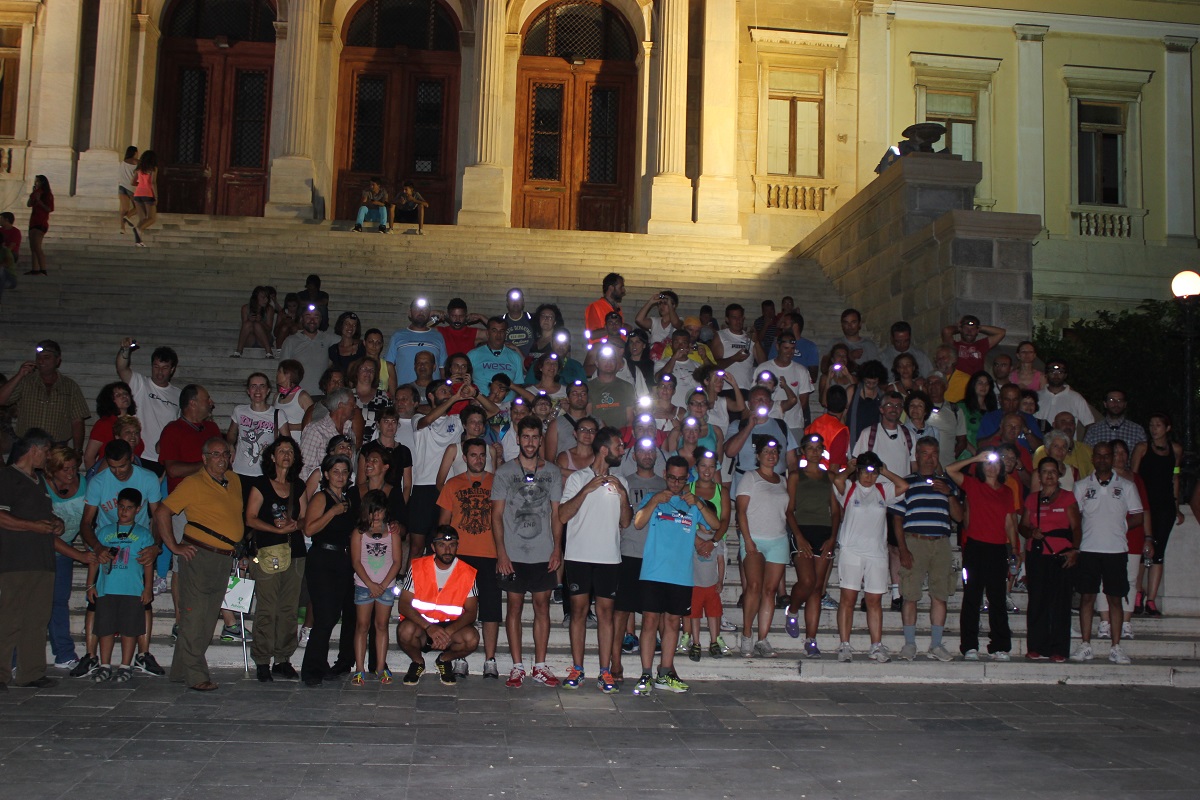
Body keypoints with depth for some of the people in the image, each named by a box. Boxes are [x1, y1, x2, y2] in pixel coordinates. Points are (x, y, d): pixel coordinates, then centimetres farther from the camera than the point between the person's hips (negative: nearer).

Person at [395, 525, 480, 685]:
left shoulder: (467, 573, -6)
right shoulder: (418, 567, -8)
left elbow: (471, 611, -8)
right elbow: (404, 604, -12)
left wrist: (449, 631, -27)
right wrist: (429, 627, -28)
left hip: (452, 626, 0)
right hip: (421, 625, 0)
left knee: (472, 638, -30)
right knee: (406, 630, -34)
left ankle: (444, 659, 5)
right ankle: (417, 662, 2)